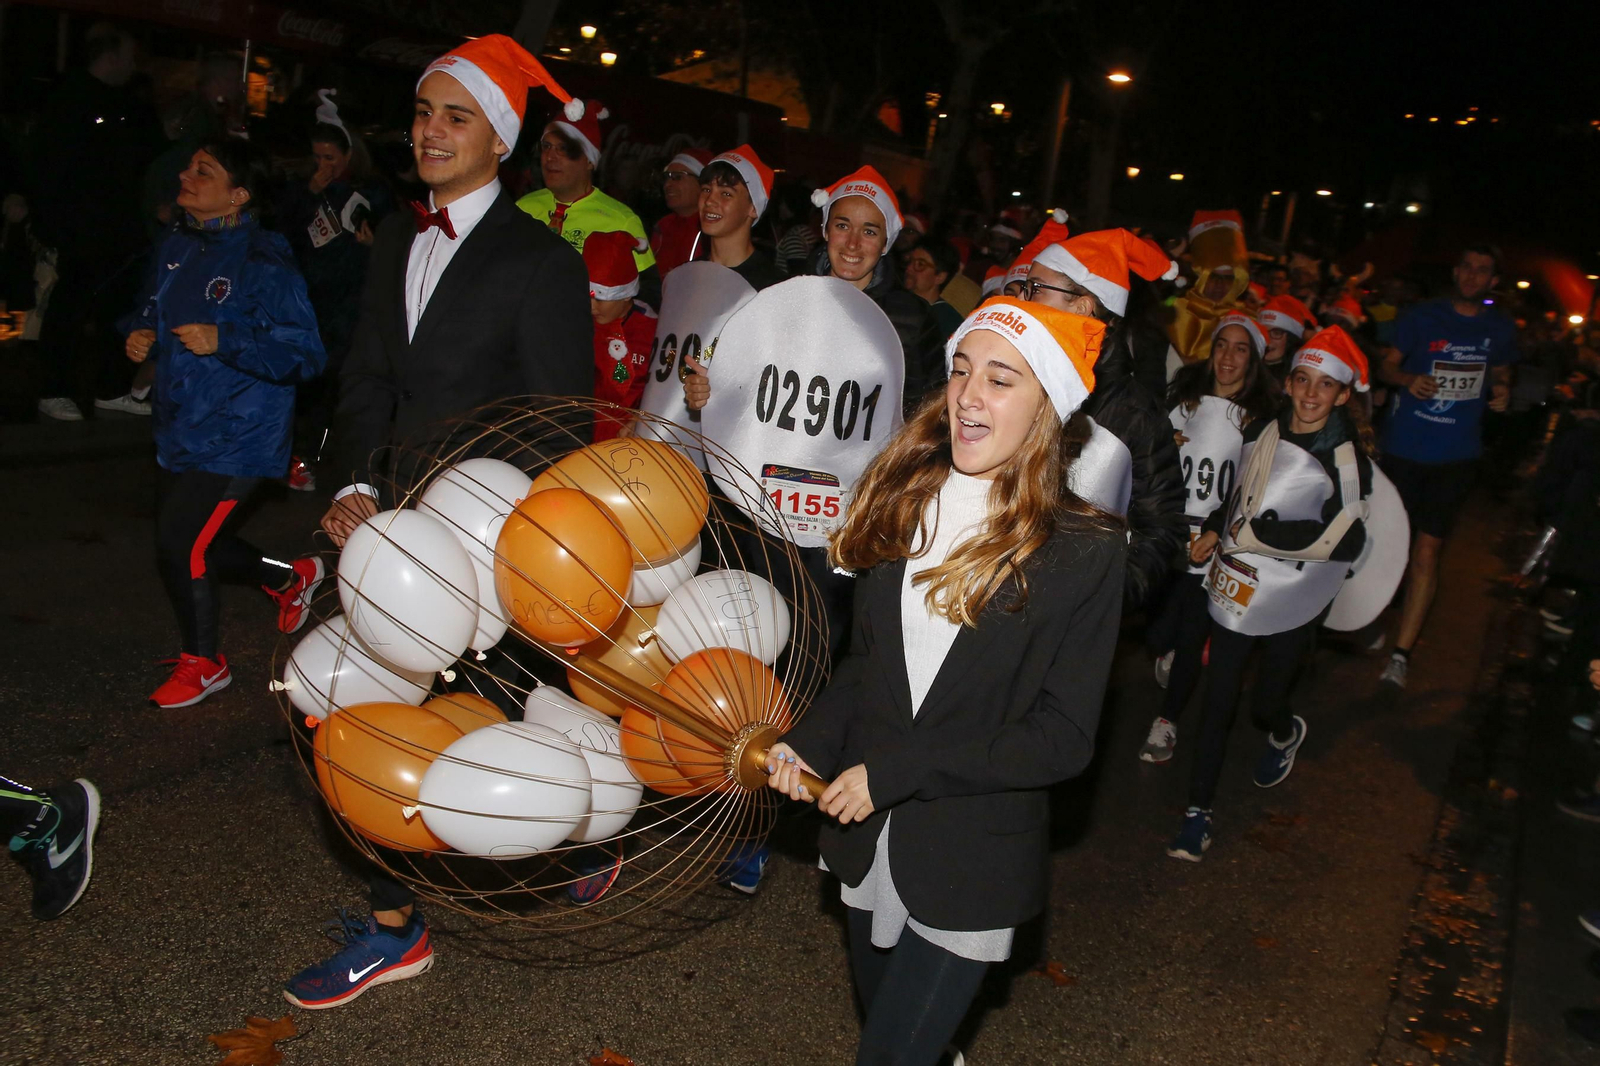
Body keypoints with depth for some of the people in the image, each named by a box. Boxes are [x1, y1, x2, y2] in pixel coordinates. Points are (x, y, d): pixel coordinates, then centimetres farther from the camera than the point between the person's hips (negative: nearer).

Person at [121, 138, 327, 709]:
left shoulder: (265, 263, -18)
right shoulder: (176, 248, 6)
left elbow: (305, 356, -20)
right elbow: (150, 308, 24)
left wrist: (224, 339, -28)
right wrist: (140, 333, 1)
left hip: (236, 438, -8)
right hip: (178, 429, 8)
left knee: (180, 549, -5)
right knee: (198, 544, 18)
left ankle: (203, 663, 20)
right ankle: (293, 578, 43)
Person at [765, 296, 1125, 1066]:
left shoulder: (1084, 551, -14)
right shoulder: (903, 501, -1)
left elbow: (1065, 737, -15)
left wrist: (896, 771, -19)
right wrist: (809, 743, -9)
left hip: (971, 865, -4)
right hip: (869, 843, 5)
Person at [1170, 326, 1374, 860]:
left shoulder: (1346, 457, -10)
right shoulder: (1261, 433, 5)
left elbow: (1343, 538, -16)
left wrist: (1254, 533, -17)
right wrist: (1215, 530, 9)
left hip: (1294, 599, -3)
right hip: (1237, 588, 3)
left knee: (1265, 701, 6)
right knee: (1217, 700, 2)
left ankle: (1285, 733, 44)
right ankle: (1198, 810, 12)